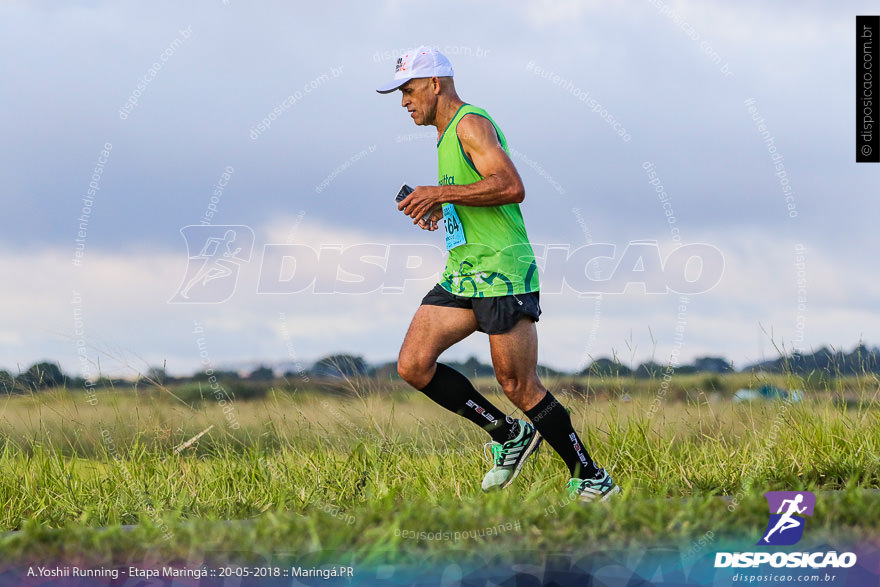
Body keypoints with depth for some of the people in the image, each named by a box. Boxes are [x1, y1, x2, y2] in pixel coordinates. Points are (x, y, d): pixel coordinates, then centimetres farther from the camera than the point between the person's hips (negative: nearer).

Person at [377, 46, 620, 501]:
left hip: (502, 273, -10)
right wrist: (441, 208, 13)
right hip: (461, 276, 10)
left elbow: (511, 187, -23)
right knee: (413, 366, -3)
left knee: (519, 388, -9)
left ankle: (591, 480, 3)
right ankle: (509, 436, 9)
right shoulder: (448, 135, 20)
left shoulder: (471, 124, -10)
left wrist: (441, 193, -20)